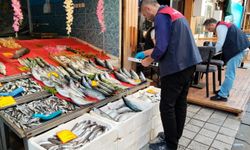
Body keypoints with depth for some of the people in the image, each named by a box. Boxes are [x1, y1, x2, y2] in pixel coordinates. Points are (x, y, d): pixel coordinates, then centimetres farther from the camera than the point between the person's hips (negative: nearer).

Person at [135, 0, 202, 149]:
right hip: (188, 63, 10)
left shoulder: (161, 16, -11)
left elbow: (161, 47, -21)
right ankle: (175, 137, 31)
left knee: (167, 106, 0)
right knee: (180, 102, 16)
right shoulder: (172, 12, 19)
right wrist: (145, 53, 25)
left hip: (176, 67, -10)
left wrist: (149, 60, -2)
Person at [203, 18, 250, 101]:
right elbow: (223, 43, 21)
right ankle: (225, 90, 22)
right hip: (238, 48, 11)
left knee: (229, 73, -10)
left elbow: (220, 43, -18)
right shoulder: (223, 26, 20)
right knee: (230, 72, 14)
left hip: (238, 49, -11)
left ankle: (222, 95, -8)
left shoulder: (220, 27, -11)